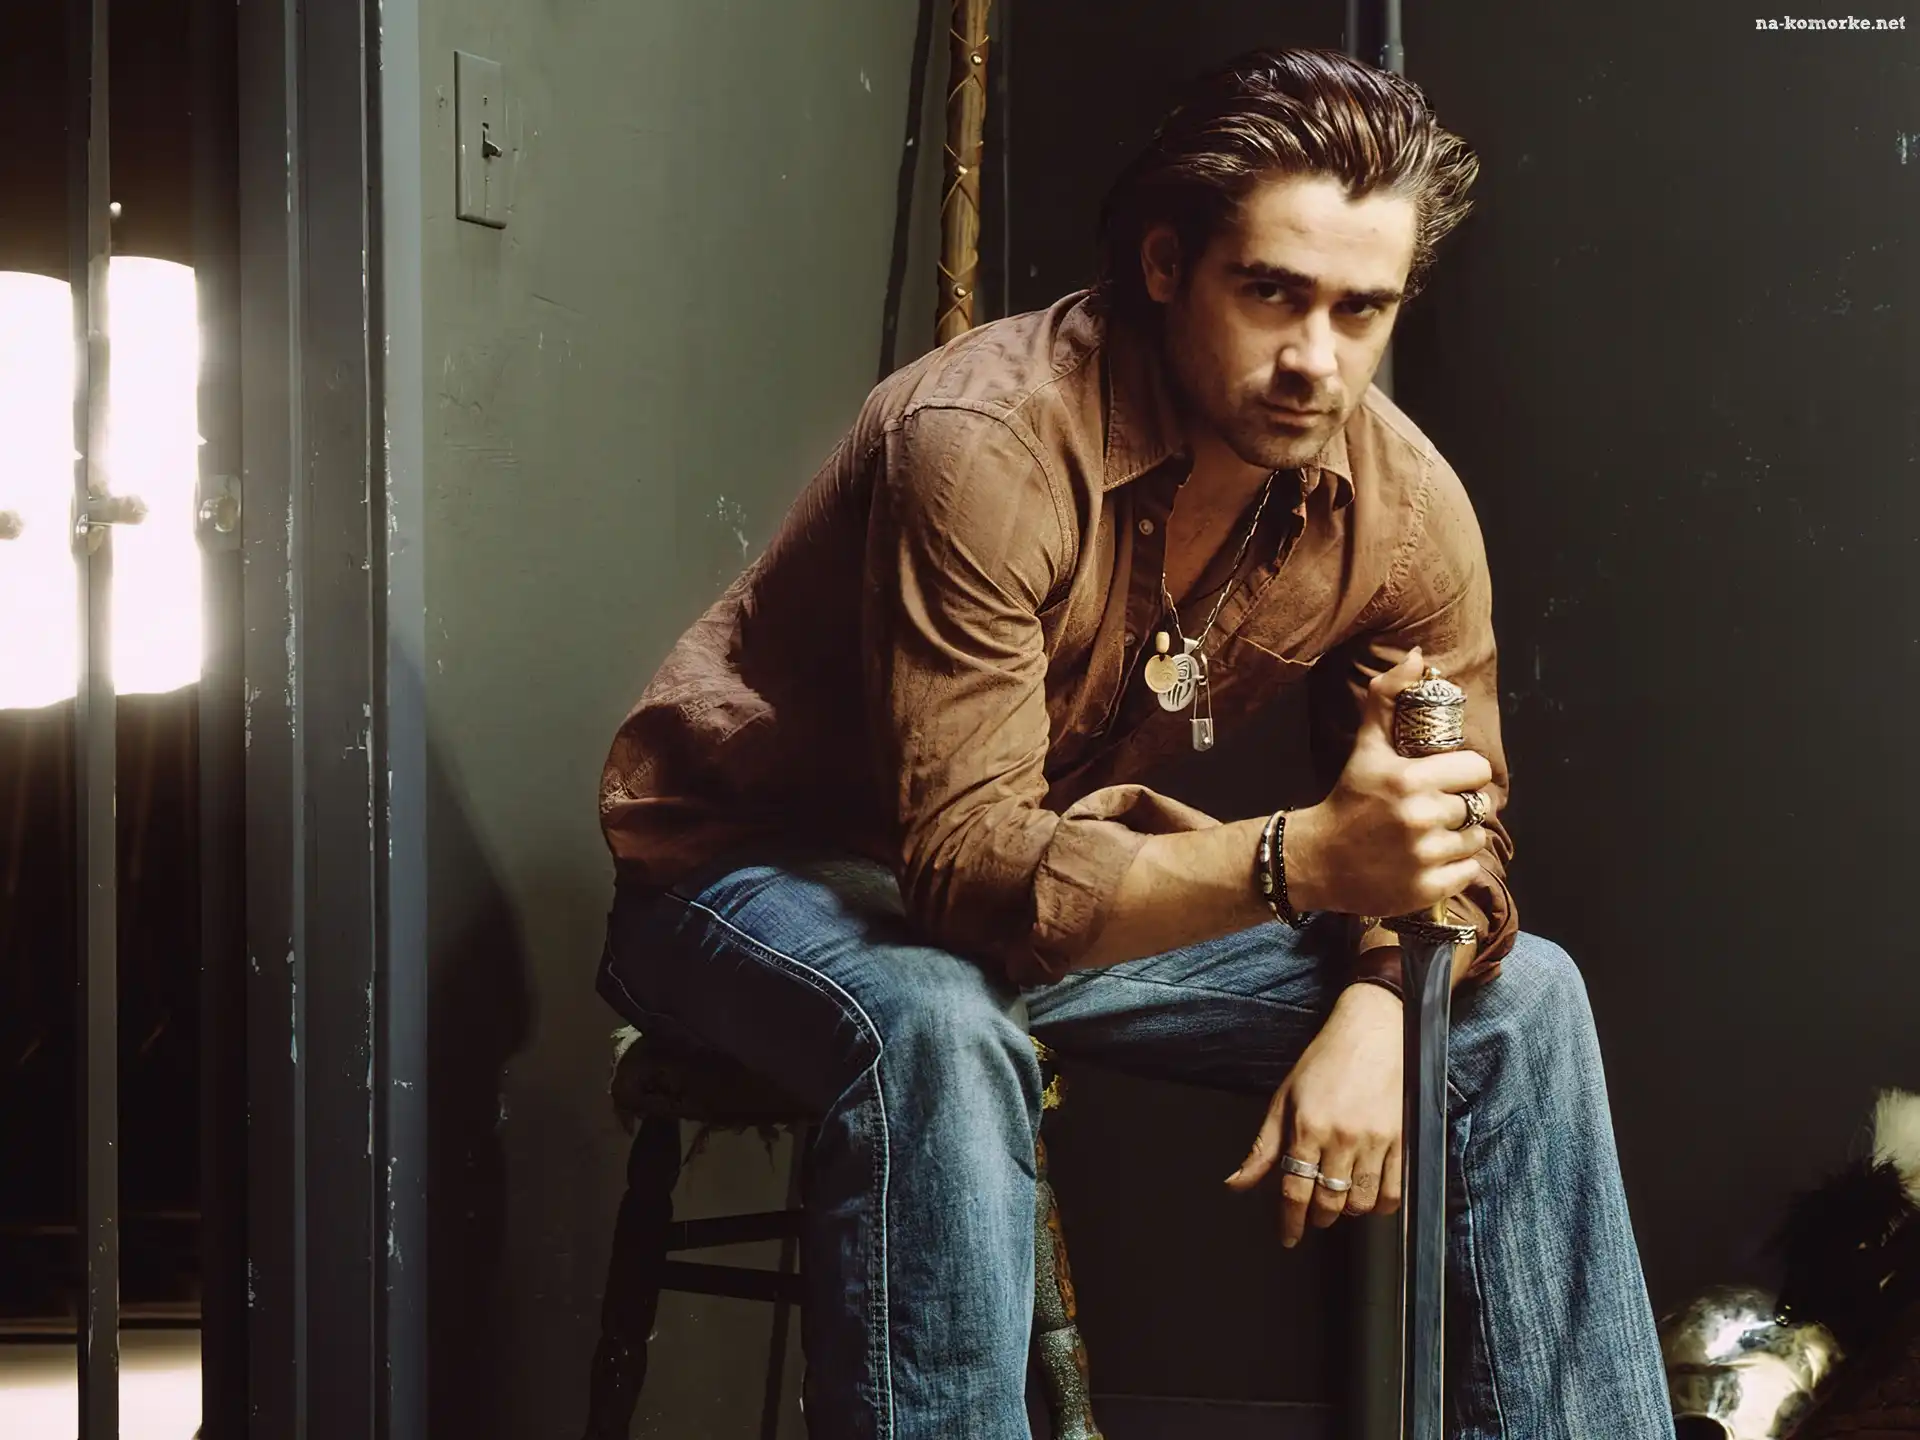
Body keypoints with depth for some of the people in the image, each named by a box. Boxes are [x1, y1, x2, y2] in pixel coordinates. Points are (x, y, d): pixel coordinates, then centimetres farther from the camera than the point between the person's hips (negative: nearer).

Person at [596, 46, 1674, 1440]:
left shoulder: (1405, 503, -11)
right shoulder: (986, 444, -31)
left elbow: (1455, 831, 0)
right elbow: (970, 861, -36)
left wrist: (1377, 1010, -22)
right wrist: (1305, 857, -48)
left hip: (1089, 881, 6)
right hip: (766, 873, -6)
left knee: (1519, 995, -3)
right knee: (942, 1035, -41)